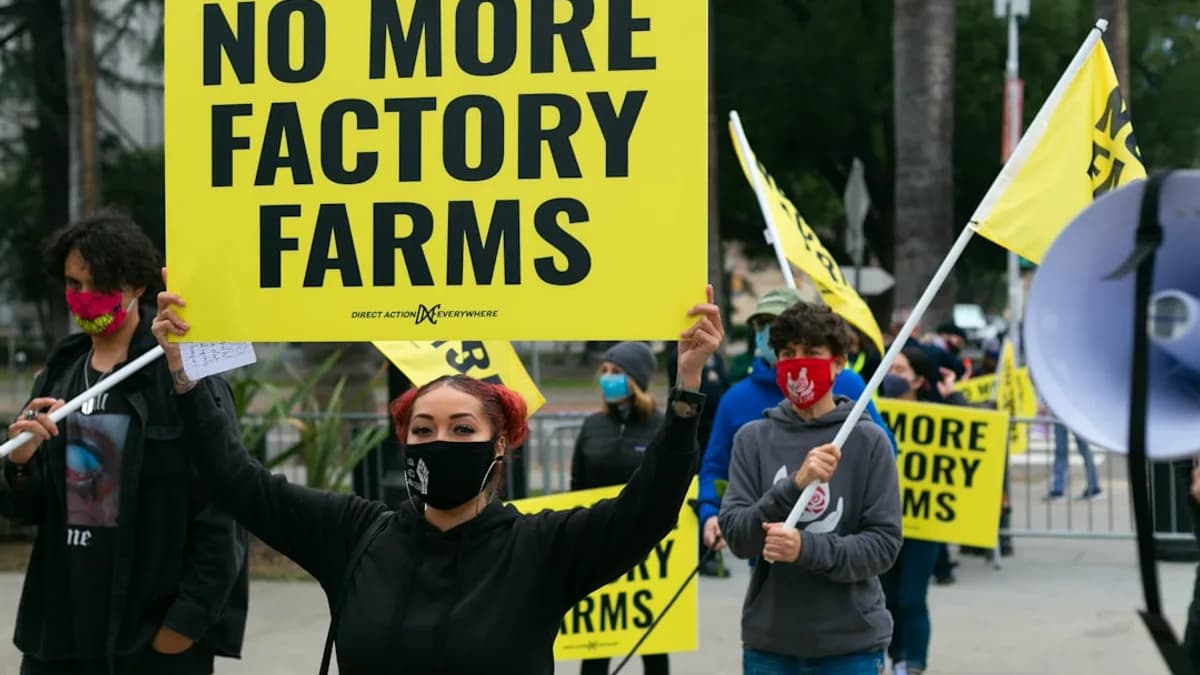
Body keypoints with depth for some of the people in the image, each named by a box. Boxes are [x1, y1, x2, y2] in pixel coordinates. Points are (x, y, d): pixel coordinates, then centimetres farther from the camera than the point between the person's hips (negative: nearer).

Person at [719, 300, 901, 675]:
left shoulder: (868, 441, -5)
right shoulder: (753, 439, 1)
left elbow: (883, 544, -8)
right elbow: (737, 535, -7)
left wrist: (807, 548, -24)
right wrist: (795, 485, -23)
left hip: (850, 645, -2)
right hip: (769, 644, 2)